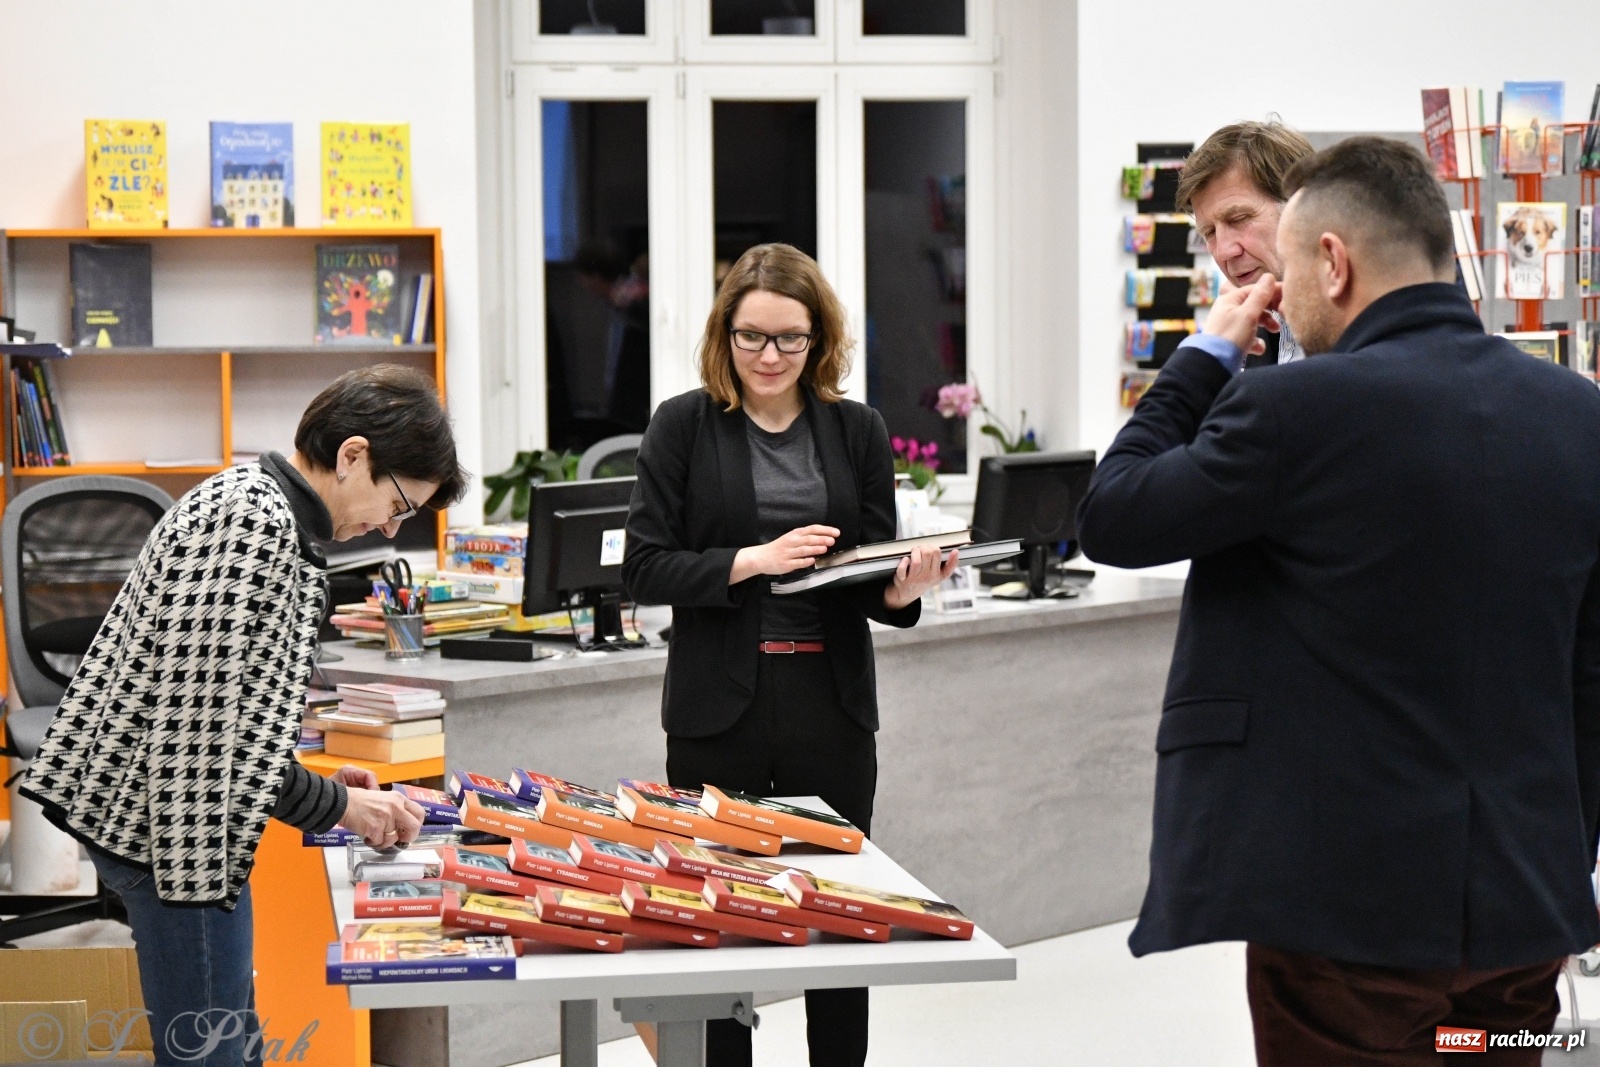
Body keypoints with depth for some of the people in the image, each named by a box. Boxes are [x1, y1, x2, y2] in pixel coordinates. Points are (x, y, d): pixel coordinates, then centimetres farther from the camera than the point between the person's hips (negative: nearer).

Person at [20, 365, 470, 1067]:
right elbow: (215, 724, -22)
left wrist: (316, 784, 13)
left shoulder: (250, 498, 14)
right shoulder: (259, 523, -19)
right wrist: (337, 806, -12)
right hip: (177, 823, -11)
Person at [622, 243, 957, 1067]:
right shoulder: (685, 426, 1)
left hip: (830, 706, 2)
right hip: (720, 708, -2)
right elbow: (642, 568, -5)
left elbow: (877, 583, 8)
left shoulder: (857, 431, 7)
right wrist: (753, 560, -17)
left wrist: (904, 587, -14)